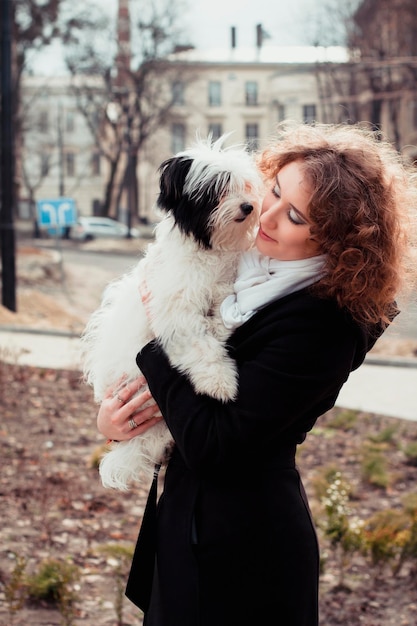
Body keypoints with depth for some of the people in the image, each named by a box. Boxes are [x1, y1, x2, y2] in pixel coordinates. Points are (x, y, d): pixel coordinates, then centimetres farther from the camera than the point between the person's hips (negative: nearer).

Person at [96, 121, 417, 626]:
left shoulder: (324, 323, -25)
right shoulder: (246, 264, -1)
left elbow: (212, 445, -26)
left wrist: (161, 336, -18)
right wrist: (109, 408, -9)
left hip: (240, 550, -8)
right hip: (187, 514, 8)